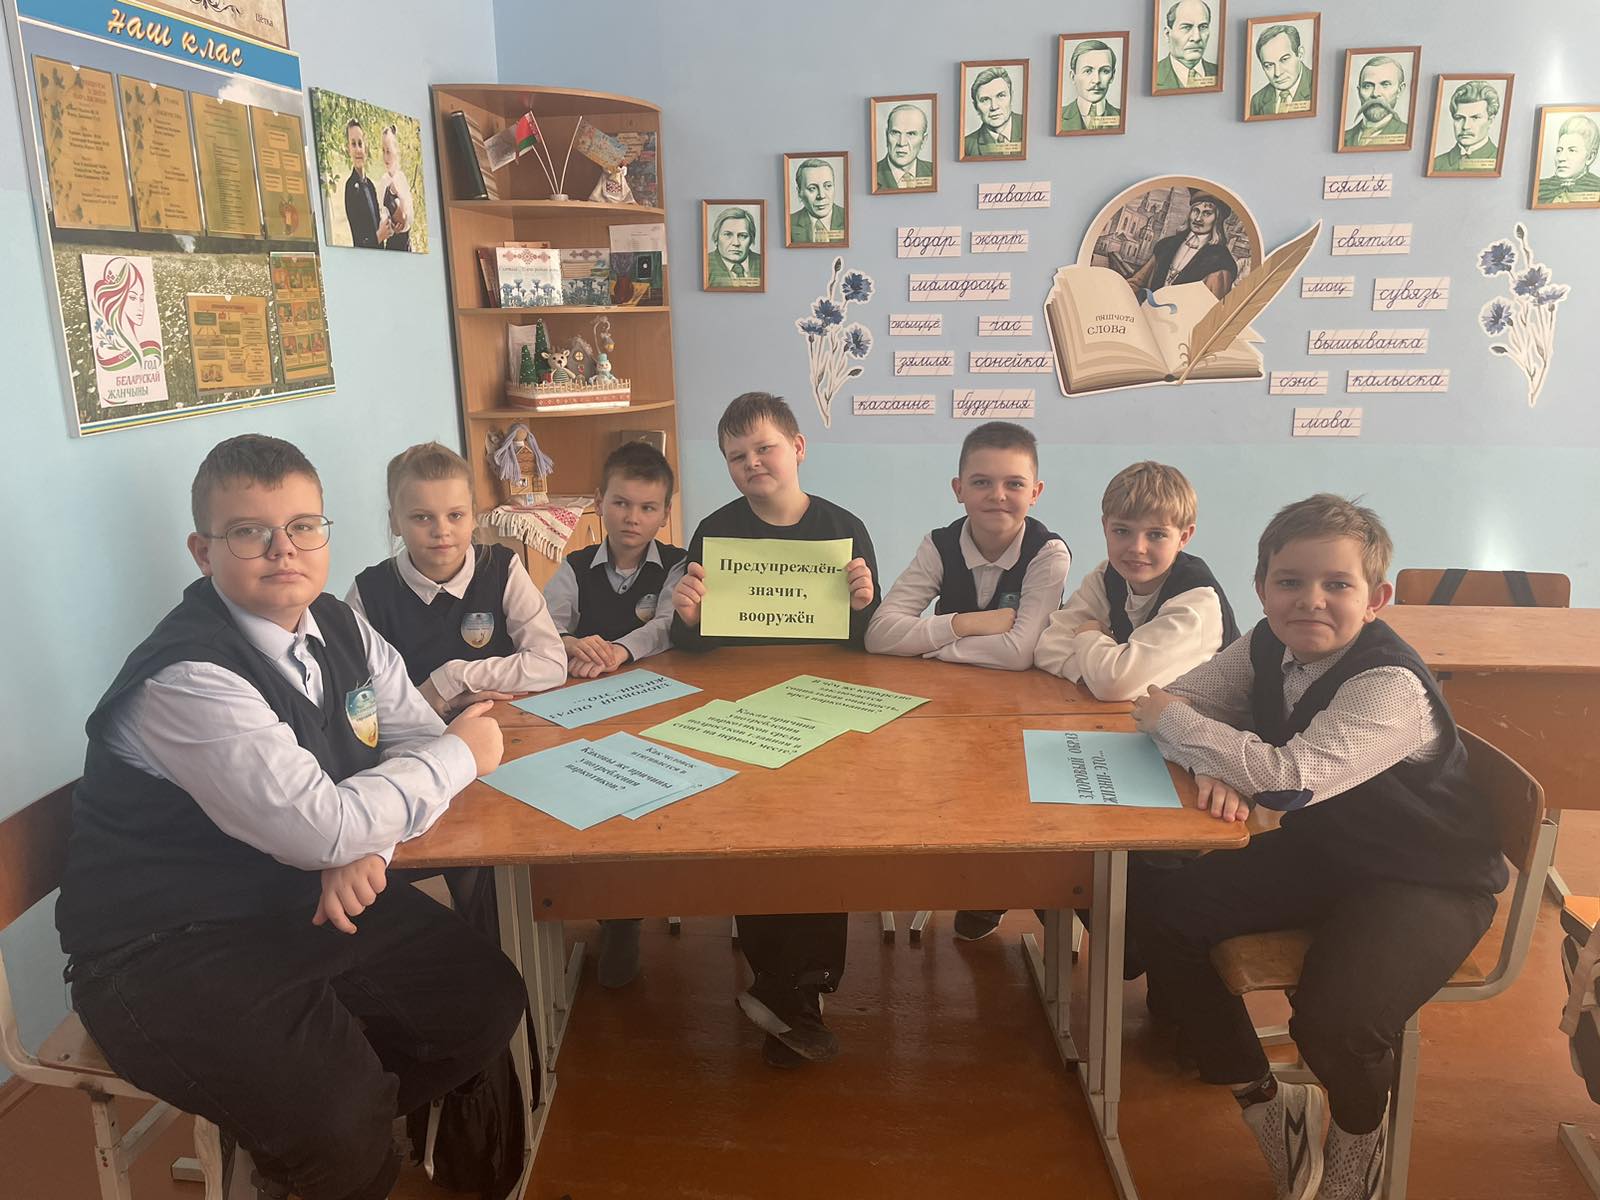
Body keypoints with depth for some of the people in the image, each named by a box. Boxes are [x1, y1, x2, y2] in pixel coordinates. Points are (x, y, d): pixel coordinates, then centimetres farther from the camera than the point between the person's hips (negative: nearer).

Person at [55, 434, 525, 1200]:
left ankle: (306, 1138, 20)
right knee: (339, 1121, -23)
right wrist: (459, 755, -16)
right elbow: (318, 827, -30)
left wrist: (366, 849, -15)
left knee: (488, 999, 1)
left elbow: (418, 738, 6)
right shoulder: (186, 676, -25)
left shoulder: (337, 628, -1)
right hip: (170, 952, -7)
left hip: (299, 898, 8)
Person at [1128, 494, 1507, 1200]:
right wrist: (1214, 766, -25)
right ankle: (1264, 1101, 12)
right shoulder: (1268, 646, -6)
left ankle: (1357, 1135, 12)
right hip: (1316, 849, 7)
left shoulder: (1393, 687, -28)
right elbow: (1175, 702, -2)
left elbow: (1291, 777, -39)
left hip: (1425, 880, -7)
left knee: (1333, 1022, -30)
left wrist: (1171, 719, -26)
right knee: (1156, 904, -5)